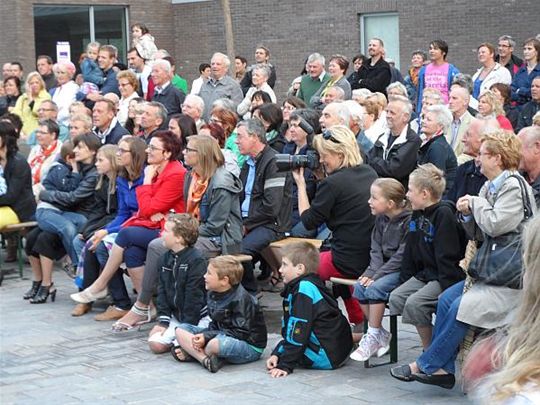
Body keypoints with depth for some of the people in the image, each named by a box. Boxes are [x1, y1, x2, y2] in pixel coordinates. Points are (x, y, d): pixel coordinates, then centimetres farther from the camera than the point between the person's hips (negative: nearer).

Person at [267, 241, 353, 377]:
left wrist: (285, 365, -20)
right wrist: (276, 354, 4)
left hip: (329, 355, -9)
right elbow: (290, 329, 12)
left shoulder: (304, 289, -20)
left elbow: (298, 331, -22)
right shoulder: (310, 285, 11)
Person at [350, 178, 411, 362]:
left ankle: (374, 336, -12)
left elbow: (402, 255, -20)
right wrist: (372, 271, -11)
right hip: (386, 267, 8)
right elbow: (376, 249, 8)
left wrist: (377, 275, -20)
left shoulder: (409, 220, -17)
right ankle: (381, 334, -3)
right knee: (359, 286, -13)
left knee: (375, 288, -26)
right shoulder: (381, 219, 8)